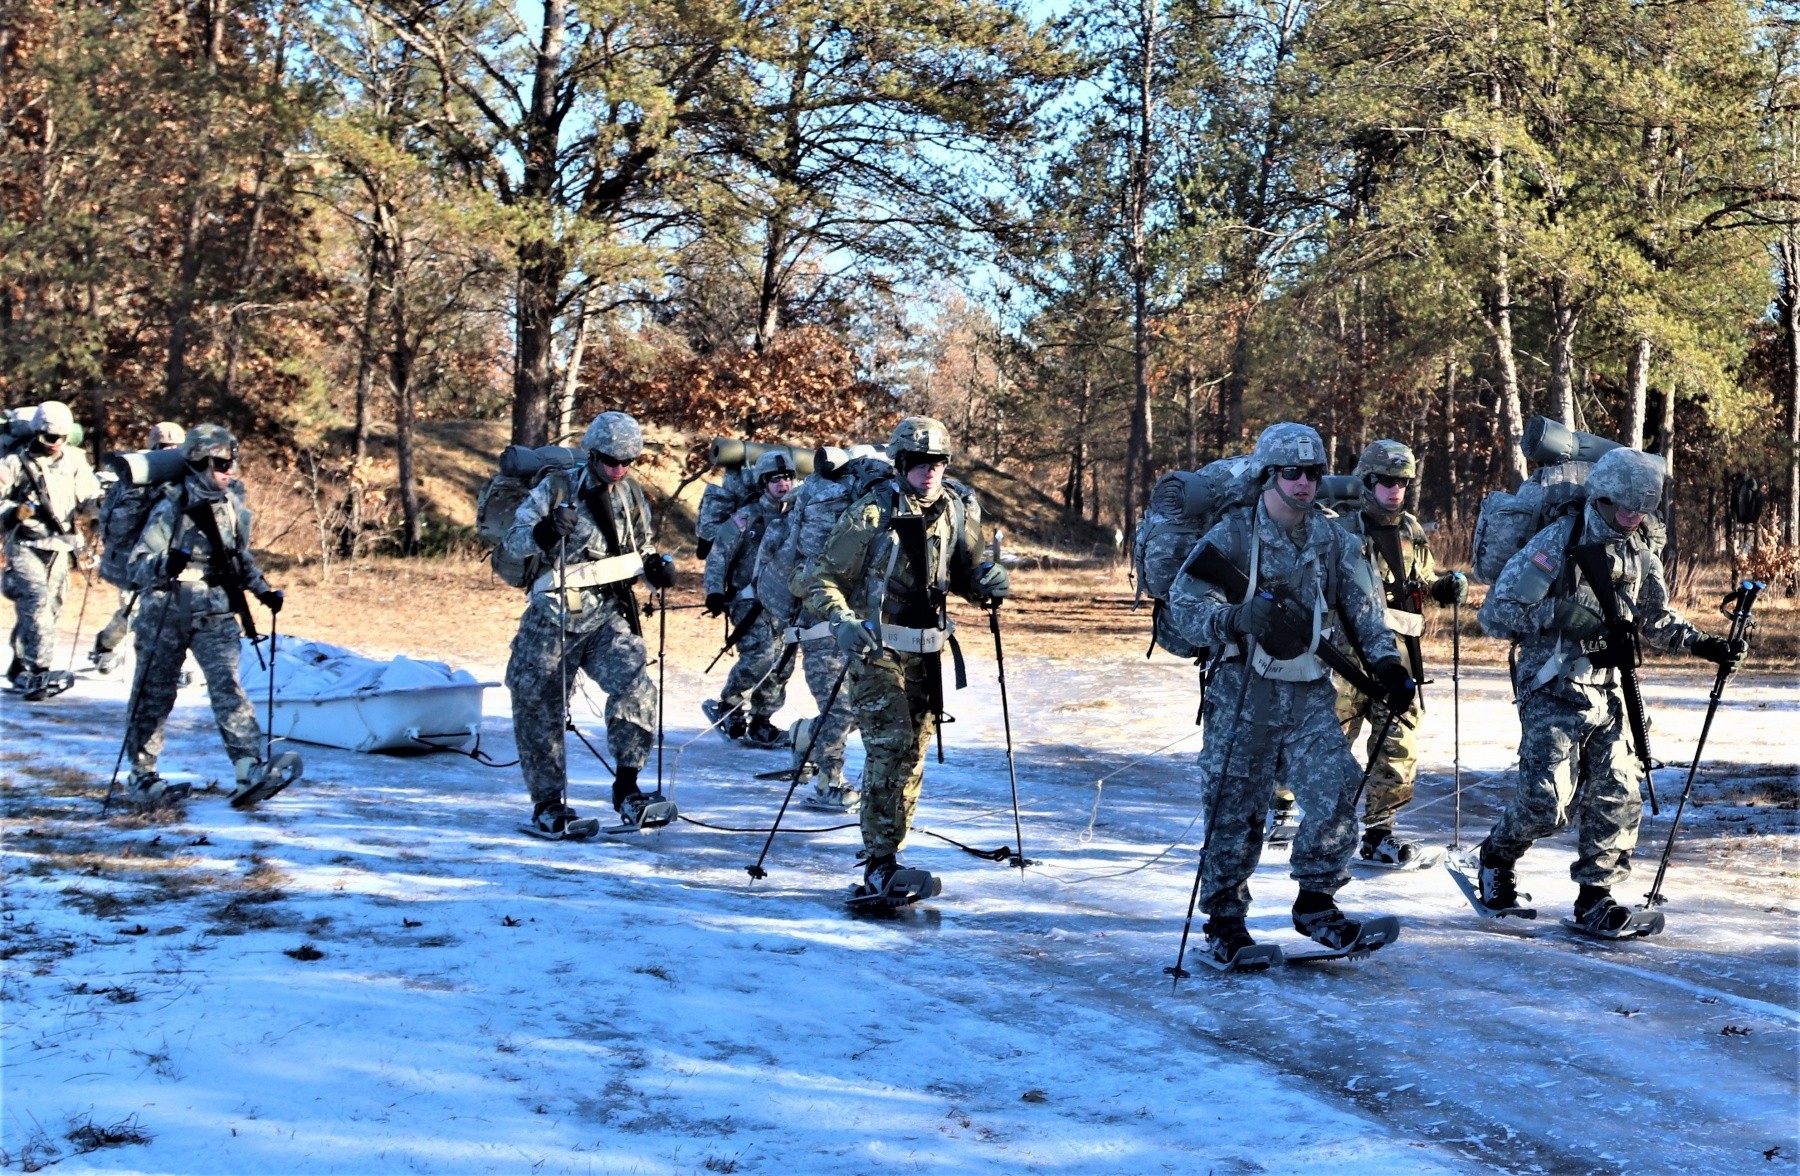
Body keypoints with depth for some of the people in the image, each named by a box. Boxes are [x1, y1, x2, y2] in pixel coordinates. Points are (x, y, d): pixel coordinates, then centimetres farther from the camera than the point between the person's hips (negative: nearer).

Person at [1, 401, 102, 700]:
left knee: (50, 608, 10)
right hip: (25, 546, -4)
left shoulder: (74, 460, 6)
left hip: (59, 547, 4)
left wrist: (99, 503, -14)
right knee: (36, 603, -19)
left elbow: (85, 502, 7)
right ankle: (38, 673, -23)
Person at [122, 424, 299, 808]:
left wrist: (262, 589, 10)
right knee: (154, 694, 7)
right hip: (166, 614, -3)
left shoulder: (234, 505, 6)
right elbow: (139, 564, -14)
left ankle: (251, 770, -23)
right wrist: (165, 565, -35)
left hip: (215, 614, 3)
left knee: (227, 687, -13)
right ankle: (140, 777, 21)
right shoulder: (172, 509, -11)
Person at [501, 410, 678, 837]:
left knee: (636, 688, -19)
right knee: (539, 709, 2)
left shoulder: (632, 497, 9)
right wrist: (543, 532, -29)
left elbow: (640, 550, 22)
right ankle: (548, 804, 14)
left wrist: (656, 567, 0)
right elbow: (513, 539, -8)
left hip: (608, 617, 2)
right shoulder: (557, 488, -5)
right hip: (553, 620, -2)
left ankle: (627, 787, -11)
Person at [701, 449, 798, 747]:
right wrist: (714, 592, -15)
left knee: (781, 665, 3)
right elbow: (718, 555, -6)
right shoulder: (747, 516, -5)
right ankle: (727, 706, -1)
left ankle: (759, 724, 17)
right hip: (749, 600, -5)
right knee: (760, 655, -22)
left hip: (782, 603, 5)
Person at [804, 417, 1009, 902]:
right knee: (890, 748, -16)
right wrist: (841, 621, -25)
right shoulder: (871, 514, -11)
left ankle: (887, 852, 24)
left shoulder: (959, 513, 3)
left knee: (913, 754, 11)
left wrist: (988, 582, -8)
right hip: (876, 650, -6)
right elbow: (823, 577, -8)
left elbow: (965, 577, 15)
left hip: (926, 652, 6)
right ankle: (879, 864, -13)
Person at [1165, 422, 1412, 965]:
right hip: (1243, 693, -3)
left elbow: (1365, 610, 12)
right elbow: (1183, 603, -10)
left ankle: (1316, 904, 6)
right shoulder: (1232, 535, -5)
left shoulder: (1335, 541, 7)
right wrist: (1237, 617, -27)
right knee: (1235, 808, 0)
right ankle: (1224, 920, 15)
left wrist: (1387, 664, -2)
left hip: (1310, 695, 3)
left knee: (1337, 789, -11)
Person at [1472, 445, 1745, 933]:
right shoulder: (1557, 544, -13)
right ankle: (1496, 858, 19)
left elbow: (1656, 618, 21)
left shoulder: (1639, 554, 7)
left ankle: (1595, 897, 11)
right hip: (1553, 692, -6)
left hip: (1607, 692, 6)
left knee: (1618, 796, -1)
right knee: (1545, 801, -10)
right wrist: (1558, 615, -22)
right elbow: (1496, 613, -13)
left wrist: (1701, 644, 6)